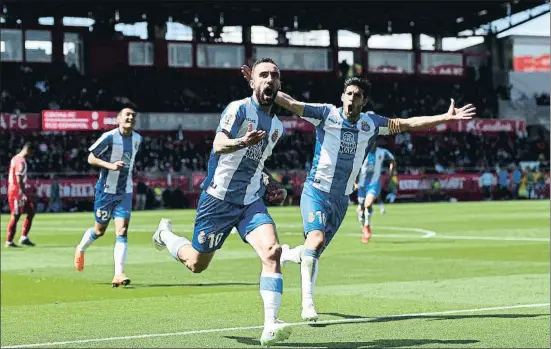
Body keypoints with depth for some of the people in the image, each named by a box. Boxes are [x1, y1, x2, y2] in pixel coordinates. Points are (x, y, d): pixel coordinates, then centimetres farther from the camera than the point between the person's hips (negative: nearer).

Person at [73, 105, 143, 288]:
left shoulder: (137, 139, 3)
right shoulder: (109, 137, -15)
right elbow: (91, 158, -12)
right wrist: (111, 165, -25)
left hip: (125, 192, 3)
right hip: (106, 190, -3)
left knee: (122, 231, -10)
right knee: (100, 230, 11)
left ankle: (118, 274, -15)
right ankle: (80, 249, 43)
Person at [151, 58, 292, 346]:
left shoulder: (277, 126, 13)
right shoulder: (239, 109, -10)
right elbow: (218, 145, -25)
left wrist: (272, 187, 12)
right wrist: (243, 142, -45)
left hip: (251, 202, 5)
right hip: (219, 199, -5)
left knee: (272, 251, -22)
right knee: (196, 264, 8)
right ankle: (165, 233, 42)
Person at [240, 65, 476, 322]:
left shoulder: (371, 123, 3)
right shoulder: (326, 114, -8)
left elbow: (409, 124, 5)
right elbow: (290, 103, -13)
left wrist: (446, 118, -2)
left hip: (341, 199, 5)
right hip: (316, 191, -5)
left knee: (315, 250, 10)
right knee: (317, 238, -26)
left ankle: (286, 254, 45)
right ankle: (308, 301, -21)